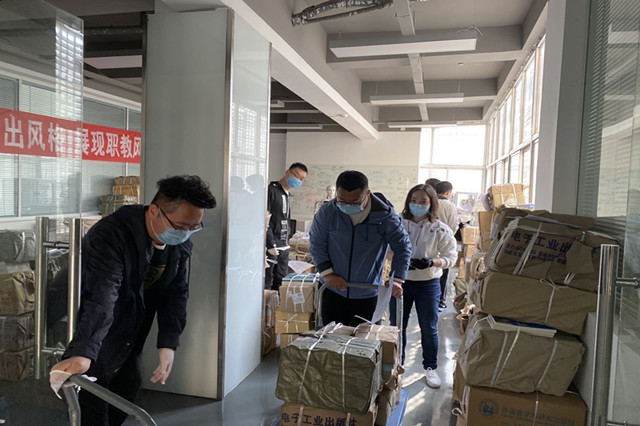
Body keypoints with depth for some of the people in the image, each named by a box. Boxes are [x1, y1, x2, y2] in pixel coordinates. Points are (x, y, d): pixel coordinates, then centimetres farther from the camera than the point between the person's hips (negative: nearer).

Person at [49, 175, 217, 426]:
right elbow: (101, 297, -44)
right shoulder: (110, 235, -32)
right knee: (93, 403, -2)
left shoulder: (181, 245, -10)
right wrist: (82, 353, -54)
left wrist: (169, 343, -16)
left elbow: (176, 293, -6)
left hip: (129, 332, 7)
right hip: (87, 331, -7)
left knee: (129, 386, 18)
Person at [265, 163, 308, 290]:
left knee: (281, 284, 12)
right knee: (266, 284, -4)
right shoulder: (271, 190, -10)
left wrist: (287, 239, 14)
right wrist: (271, 244, -18)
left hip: (284, 247, 9)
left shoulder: (287, 194, 17)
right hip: (271, 247, -9)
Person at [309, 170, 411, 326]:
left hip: (367, 294, -1)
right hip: (333, 291, 1)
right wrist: (327, 272, -10)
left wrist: (397, 279, -11)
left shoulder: (385, 215, -14)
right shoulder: (327, 212, -11)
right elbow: (316, 243, 1)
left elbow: (402, 246, -2)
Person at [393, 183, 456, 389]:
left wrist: (432, 262, -22)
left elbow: (450, 256, -3)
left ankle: (430, 367, 32)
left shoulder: (440, 230, -7)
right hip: (401, 280, 1)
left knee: (429, 328, 10)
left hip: (428, 283, -1)